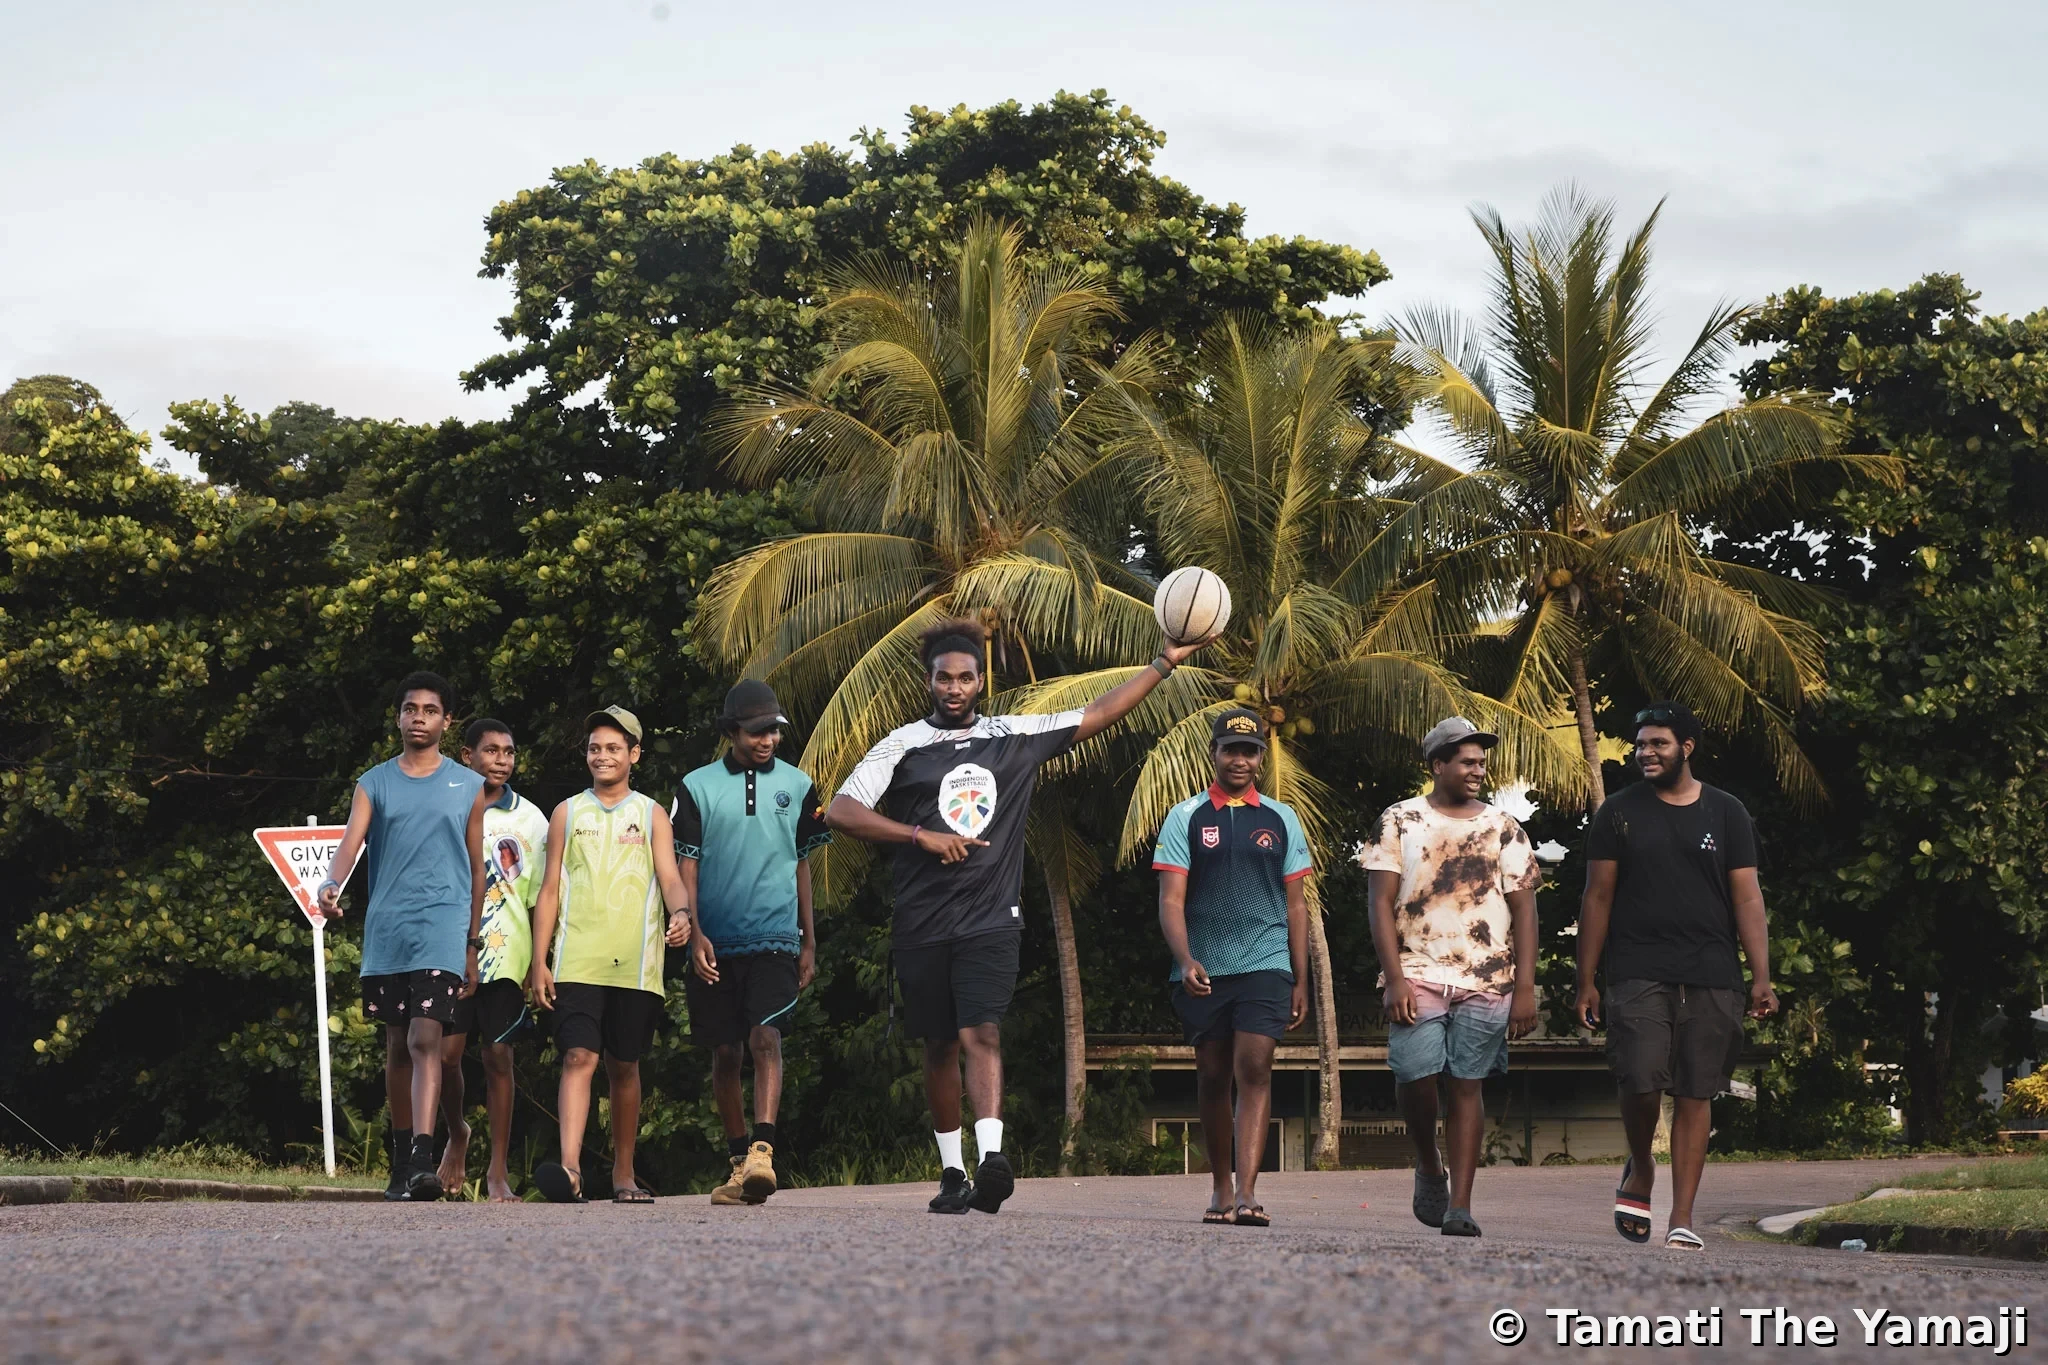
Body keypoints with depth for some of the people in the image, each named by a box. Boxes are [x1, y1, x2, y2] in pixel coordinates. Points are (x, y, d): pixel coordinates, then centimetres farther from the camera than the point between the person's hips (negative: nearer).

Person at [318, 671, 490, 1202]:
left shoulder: (468, 787, 10)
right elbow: (351, 841, -4)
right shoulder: (374, 784, 10)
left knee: (425, 1039, -17)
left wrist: (472, 944, 13)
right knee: (397, 1047, 9)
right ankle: (401, 1161, 21)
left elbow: (476, 868, 14)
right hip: (385, 929, 2)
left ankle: (424, 1159, -25)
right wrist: (332, 885, -26)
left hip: (442, 925, -2)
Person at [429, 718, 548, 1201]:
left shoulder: (530, 819, 8)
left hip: (506, 955, 0)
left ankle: (498, 1171, 4)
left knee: (498, 1056, -1)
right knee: (446, 1052, -6)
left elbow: (538, 898, 8)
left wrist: (538, 965, 1)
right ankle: (456, 1134, 23)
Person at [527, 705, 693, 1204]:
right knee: (579, 1057, -14)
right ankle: (570, 1167, -26)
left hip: (635, 963, 1)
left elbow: (670, 877, 0)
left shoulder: (651, 816, 11)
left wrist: (680, 912, -24)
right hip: (576, 962, 0)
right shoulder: (568, 813, 13)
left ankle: (623, 1174, 16)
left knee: (624, 1067, 7)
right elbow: (550, 889, 11)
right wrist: (538, 961, 3)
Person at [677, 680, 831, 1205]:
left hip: (776, 938, -1)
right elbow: (685, 866, 2)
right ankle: (738, 1161, 16)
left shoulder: (796, 785, 8)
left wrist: (809, 944, 13)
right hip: (717, 943, 1)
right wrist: (694, 934, -10)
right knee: (725, 1054, 6)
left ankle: (763, 1152, -28)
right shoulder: (698, 787, 3)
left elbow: (802, 866, 14)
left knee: (766, 1038, -19)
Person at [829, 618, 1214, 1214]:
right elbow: (840, 812, -6)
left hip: (991, 920, -1)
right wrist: (922, 835, -15)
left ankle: (992, 1159, -31)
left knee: (980, 1035, -18)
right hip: (922, 926, 1)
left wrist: (1165, 661, 8)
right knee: (940, 1047, 8)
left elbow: (1099, 714, 12)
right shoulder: (903, 746, 3)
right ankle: (952, 1174, 20)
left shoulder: (1017, 736, 8)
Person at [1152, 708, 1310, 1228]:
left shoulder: (1281, 819, 10)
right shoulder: (1185, 818, 4)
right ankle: (1220, 1188, 21)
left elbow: (1296, 905, 13)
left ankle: (1247, 1193, -20)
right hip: (1203, 971, 1)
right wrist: (1186, 961, -18)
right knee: (1213, 1077, 8)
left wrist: (1301, 980, 8)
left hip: (1265, 967, 0)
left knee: (1254, 1070, -14)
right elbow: (1171, 900, -2)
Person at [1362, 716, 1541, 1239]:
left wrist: (1525, 988, -1)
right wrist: (1395, 979, -9)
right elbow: (1380, 902, 1)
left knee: (1467, 1086, 0)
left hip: (1488, 981, 1)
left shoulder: (1503, 828, 10)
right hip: (1419, 975, -1)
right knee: (1415, 1074, -15)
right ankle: (1429, 1167, 13)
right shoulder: (1400, 822, 6)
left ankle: (1459, 1206, 2)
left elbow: (1523, 909, 8)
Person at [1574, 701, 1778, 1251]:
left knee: (1695, 1095, 1)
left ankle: (1682, 1219, 5)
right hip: (1638, 974, -1)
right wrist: (1587, 980, 3)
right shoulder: (1619, 812, 7)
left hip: (1711, 979, 1)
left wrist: (1761, 976, -3)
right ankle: (1640, 1171, 13)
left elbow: (1747, 898, 7)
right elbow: (1597, 898, 8)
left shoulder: (1726, 813, 9)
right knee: (1642, 1081, -16)